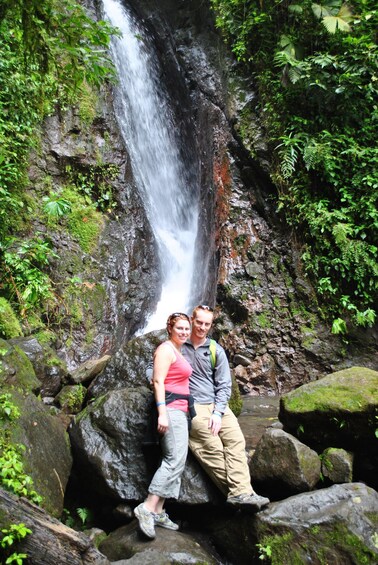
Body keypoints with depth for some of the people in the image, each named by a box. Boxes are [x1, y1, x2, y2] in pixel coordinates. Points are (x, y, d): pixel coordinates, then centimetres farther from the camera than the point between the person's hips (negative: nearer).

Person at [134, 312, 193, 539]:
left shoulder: (178, 351, 21)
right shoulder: (166, 349, -8)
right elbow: (158, 381, -17)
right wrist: (162, 413, -24)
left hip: (180, 410, 10)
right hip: (171, 408, -10)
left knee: (176, 461, 6)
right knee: (175, 459, -16)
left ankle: (158, 512, 8)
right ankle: (147, 507, -15)